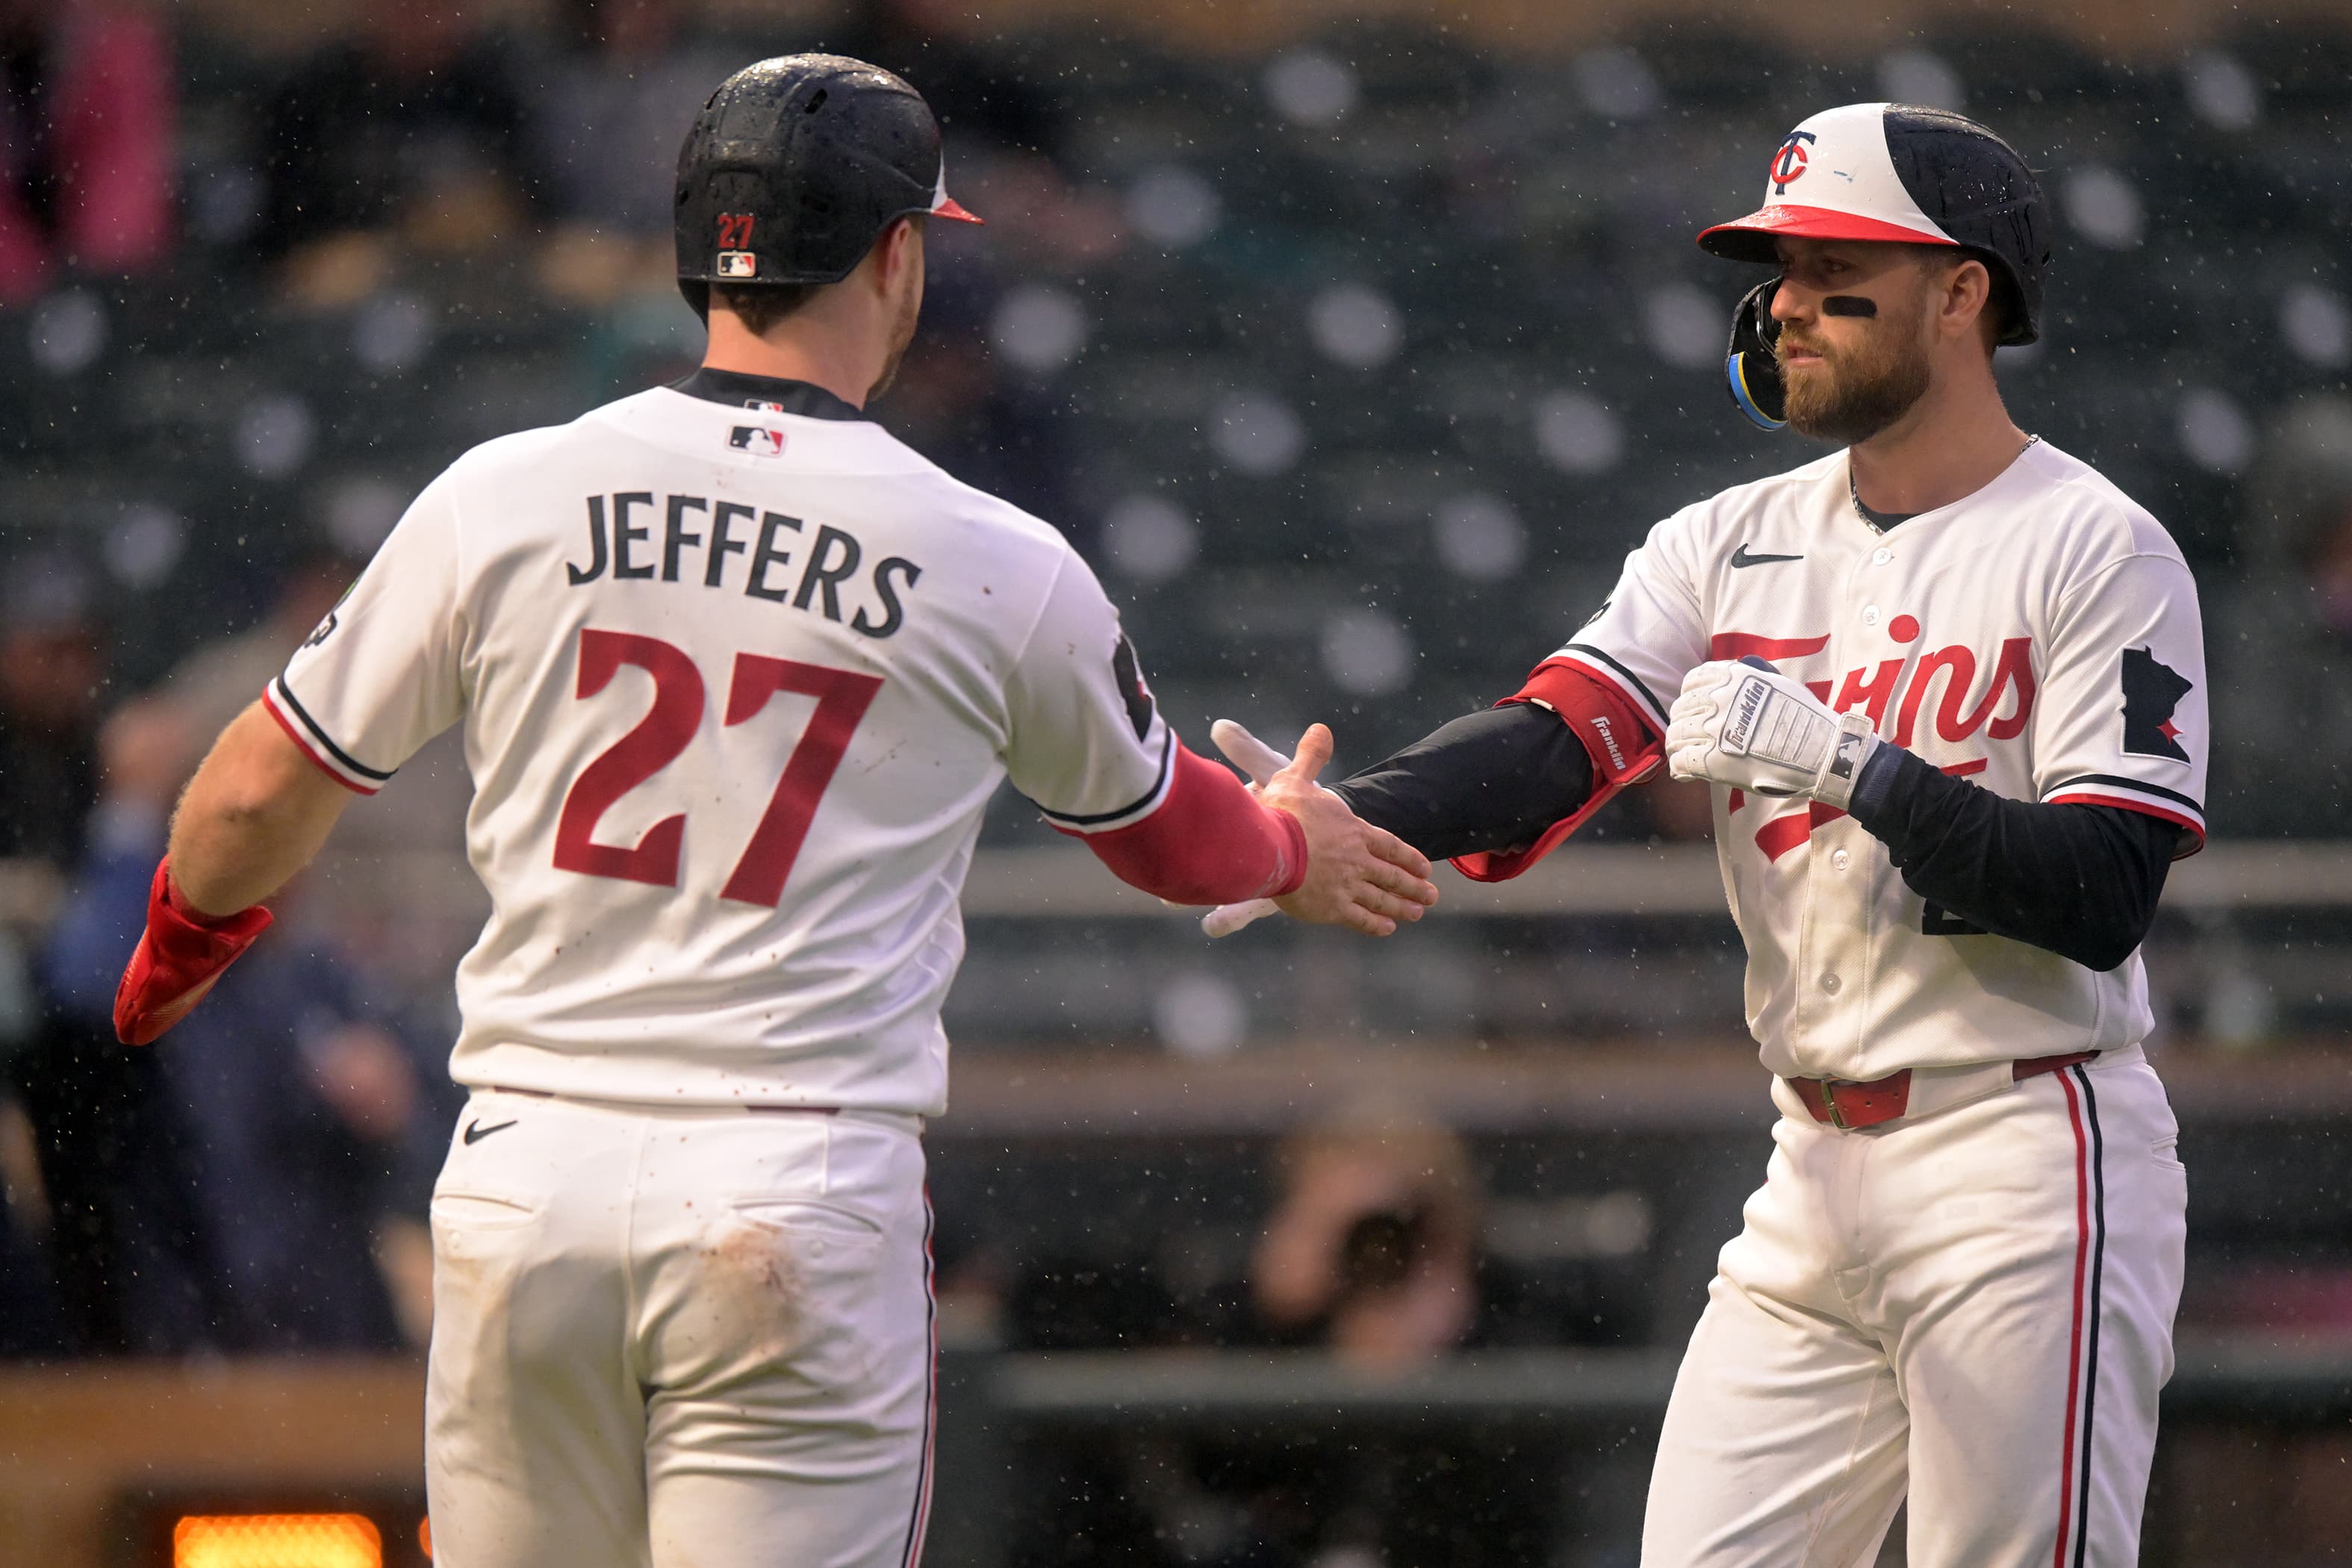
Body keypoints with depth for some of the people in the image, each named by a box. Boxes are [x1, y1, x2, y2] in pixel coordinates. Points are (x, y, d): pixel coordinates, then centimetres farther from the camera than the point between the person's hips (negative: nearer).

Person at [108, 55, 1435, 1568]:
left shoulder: (506, 498, 2)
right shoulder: (1003, 572, -1)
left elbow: (261, 793, 9)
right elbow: (1164, 832, 18)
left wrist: (188, 937, 32)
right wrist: (1292, 848, 42)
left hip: (524, 1174, 3)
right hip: (804, 1200, -3)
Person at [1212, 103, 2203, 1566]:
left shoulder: (2096, 551, -7)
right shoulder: (1732, 545, 12)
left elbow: (2103, 896, -16)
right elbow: (1551, 739, -3)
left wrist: (1849, 763, -23)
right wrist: (1332, 824, -21)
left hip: (2027, 1168, -6)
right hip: (1816, 1173, 7)